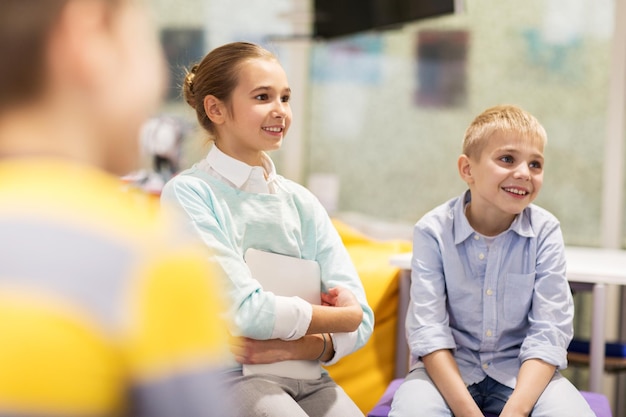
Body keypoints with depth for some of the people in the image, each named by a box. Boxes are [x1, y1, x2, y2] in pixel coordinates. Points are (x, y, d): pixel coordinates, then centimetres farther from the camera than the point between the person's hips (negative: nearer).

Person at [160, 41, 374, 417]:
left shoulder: (302, 202, 10)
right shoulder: (189, 194, -5)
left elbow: (361, 318, 4)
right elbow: (248, 312, -14)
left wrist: (292, 347, -13)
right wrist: (343, 316, -2)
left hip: (305, 374, 5)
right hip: (225, 376, -5)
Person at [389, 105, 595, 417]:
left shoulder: (545, 231, -7)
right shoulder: (433, 231, -9)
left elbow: (549, 331, -11)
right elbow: (428, 330, -14)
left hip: (522, 368, 1)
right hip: (448, 367, -1)